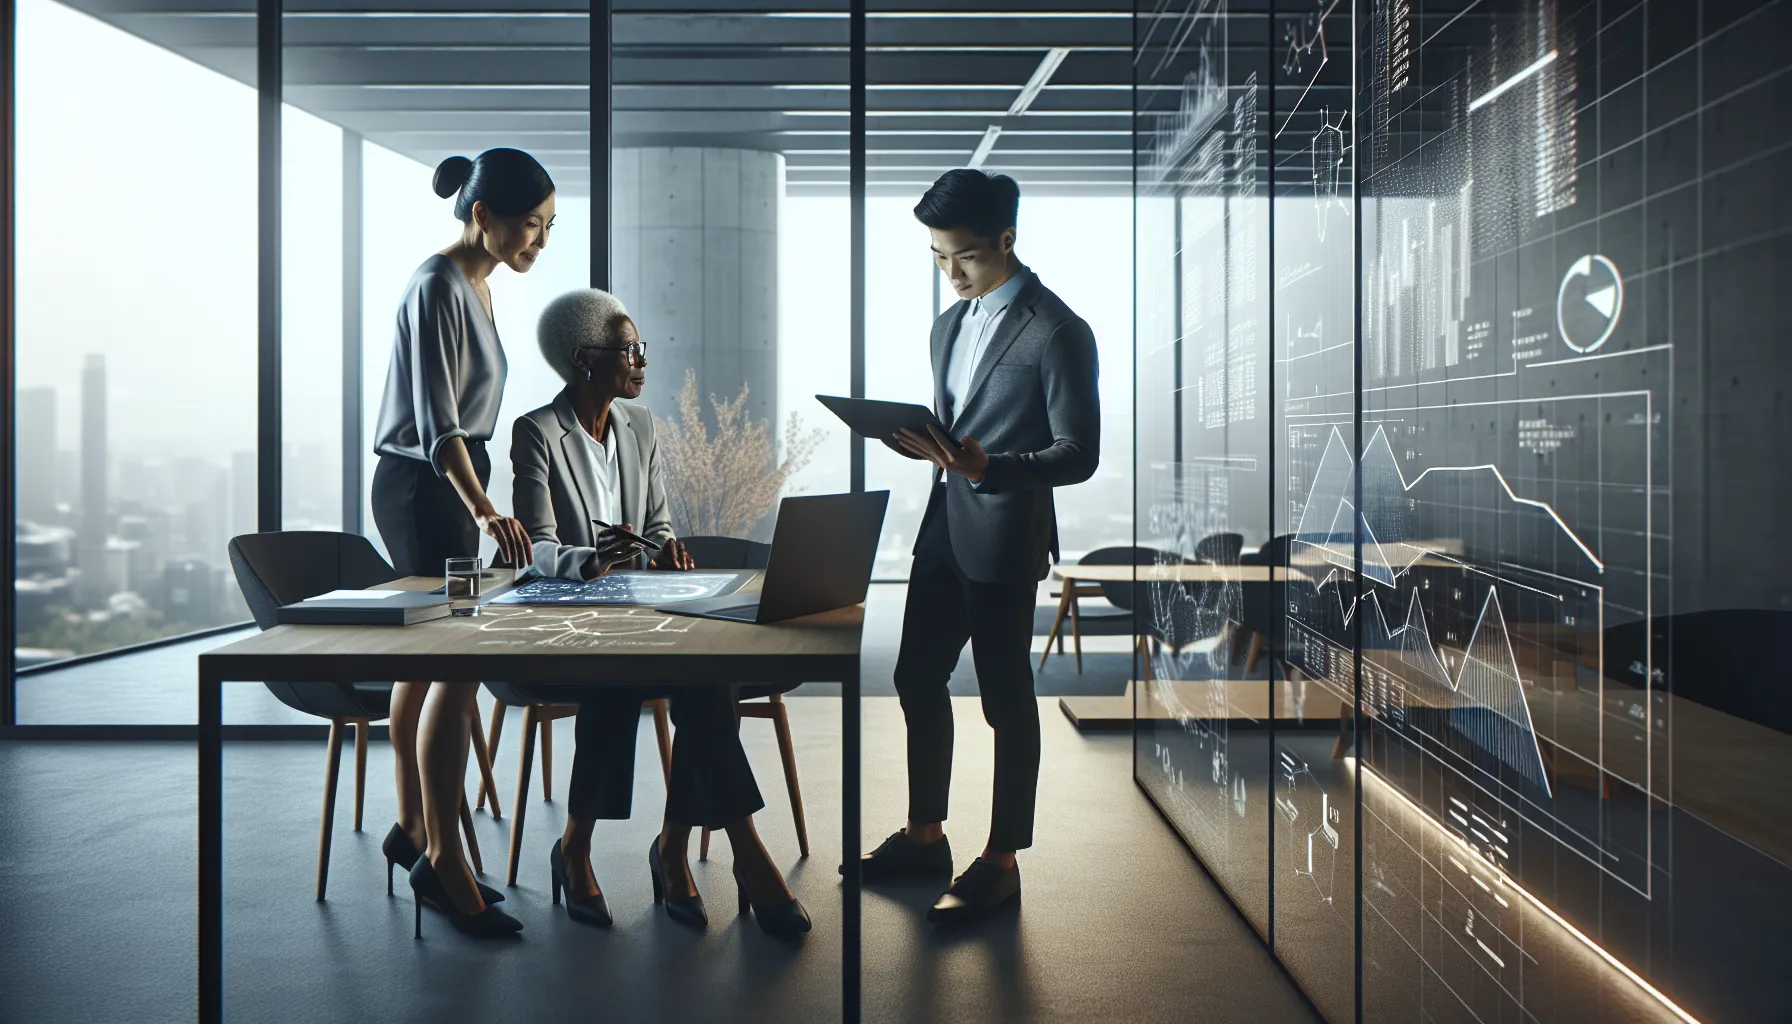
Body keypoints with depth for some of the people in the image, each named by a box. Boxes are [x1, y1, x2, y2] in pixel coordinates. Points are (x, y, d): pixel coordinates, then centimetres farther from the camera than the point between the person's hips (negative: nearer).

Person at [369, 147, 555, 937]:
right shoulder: (437, 287, -17)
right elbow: (436, 419, -26)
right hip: (422, 488, -10)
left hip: (448, 487, 10)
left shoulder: (475, 283, 13)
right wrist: (485, 509, -38)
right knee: (459, 664, -11)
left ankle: (413, 829, 24)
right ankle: (441, 860, -4)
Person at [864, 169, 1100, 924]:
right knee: (917, 679, 15)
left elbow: (1078, 454, -15)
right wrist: (909, 438, -1)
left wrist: (989, 467, -29)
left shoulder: (1056, 332, -12)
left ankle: (1000, 862, 19)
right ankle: (925, 834, 33)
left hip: (1003, 540, -8)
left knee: (1006, 699, 4)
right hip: (943, 527, 8)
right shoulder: (950, 324, 14)